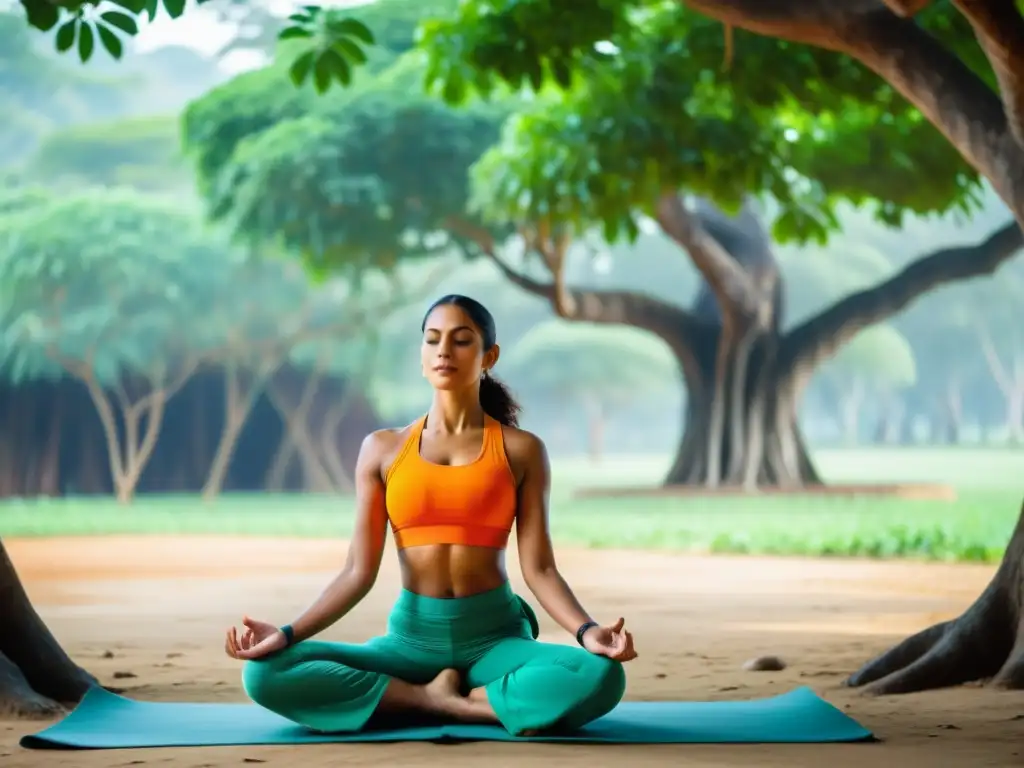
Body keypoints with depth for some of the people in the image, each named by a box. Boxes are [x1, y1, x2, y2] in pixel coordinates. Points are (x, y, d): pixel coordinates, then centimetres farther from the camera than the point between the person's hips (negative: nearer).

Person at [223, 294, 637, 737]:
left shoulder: (521, 450, 3)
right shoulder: (382, 449, 6)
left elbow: (538, 568, -2)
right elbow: (359, 571, 2)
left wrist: (586, 632, -21)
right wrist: (287, 634, -12)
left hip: (495, 637, -1)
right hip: (412, 636, 2)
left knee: (600, 677, -34)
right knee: (266, 673, -23)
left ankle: (445, 703, -15)